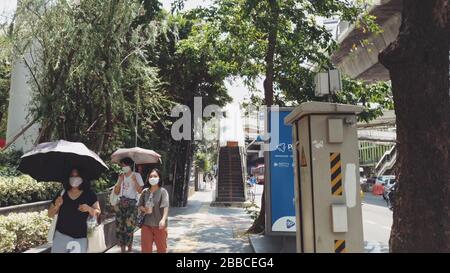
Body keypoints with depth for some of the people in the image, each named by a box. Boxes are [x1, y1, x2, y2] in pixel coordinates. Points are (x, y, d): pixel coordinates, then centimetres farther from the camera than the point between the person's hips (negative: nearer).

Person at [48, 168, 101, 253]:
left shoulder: (89, 194, 0)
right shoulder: (61, 194, 5)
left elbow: (98, 213, -1)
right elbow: (50, 215, 11)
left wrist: (89, 209, -21)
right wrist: (56, 206, -9)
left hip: (80, 237, -2)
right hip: (61, 235, 2)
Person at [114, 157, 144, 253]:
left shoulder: (136, 175, -2)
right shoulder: (121, 176, 12)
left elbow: (140, 191, -10)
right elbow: (116, 192, 8)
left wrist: (134, 180, -18)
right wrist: (120, 181, -3)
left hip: (132, 203, -5)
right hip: (121, 203, 5)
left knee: (129, 227, -10)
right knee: (120, 227, 1)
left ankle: (130, 248, 8)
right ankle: (122, 249, 13)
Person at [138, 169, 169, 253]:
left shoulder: (163, 191, -9)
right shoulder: (145, 192, 5)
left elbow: (166, 206, -22)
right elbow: (139, 206, 11)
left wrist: (163, 219, -38)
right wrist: (144, 209, -12)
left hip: (159, 225, -3)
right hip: (146, 224, 4)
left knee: (161, 247, 11)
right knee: (146, 247, 11)